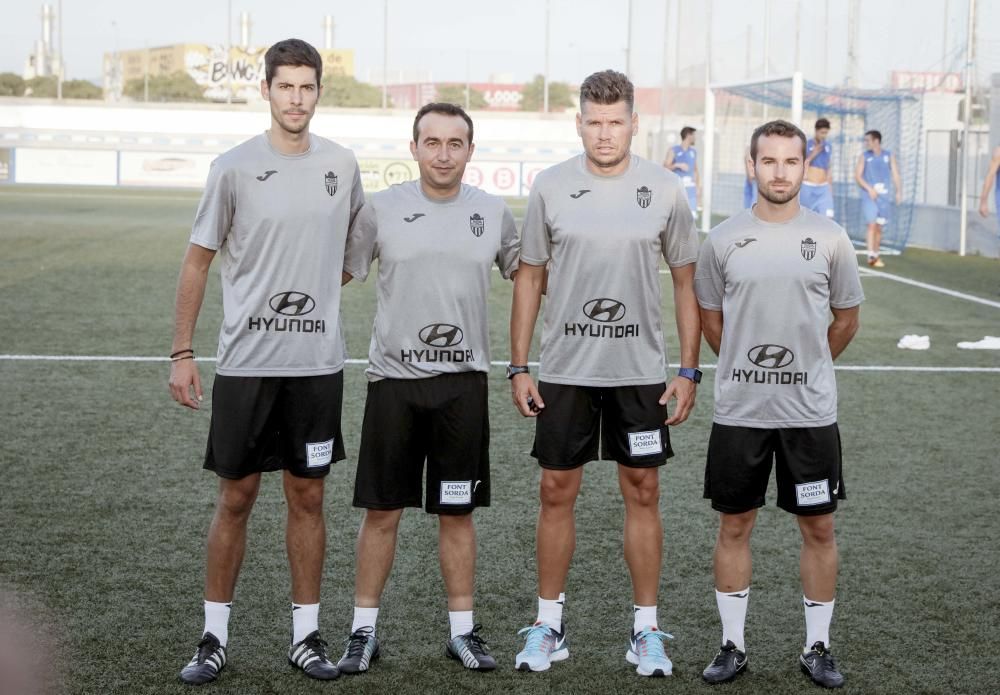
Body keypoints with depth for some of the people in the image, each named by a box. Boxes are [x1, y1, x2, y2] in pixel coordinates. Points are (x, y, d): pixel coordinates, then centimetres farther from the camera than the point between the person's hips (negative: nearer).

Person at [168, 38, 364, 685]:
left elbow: (356, 248, 21)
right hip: (245, 360, -2)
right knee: (236, 497, 4)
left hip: (318, 363, 2)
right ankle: (215, 636, 16)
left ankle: (307, 633, 18)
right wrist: (182, 352, -2)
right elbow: (198, 262, 1)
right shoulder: (235, 167, -4)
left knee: (308, 496, 8)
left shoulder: (342, 165, 4)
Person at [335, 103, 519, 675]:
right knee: (382, 511, 4)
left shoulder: (494, 213, 5)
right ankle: (365, 630, 16)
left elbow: (526, 275, 18)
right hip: (393, 378, -1)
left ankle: (463, 629, 19)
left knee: (458, 512, 8)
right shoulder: (382, 210, -1)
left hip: (464, 381, 1)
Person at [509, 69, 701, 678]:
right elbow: (530, 277, 5)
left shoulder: (665, 190, -1)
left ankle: (647, 629, 15)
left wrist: (689, 370, 0)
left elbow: (687, 281, 5)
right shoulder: (551, 188, 0)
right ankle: (549, 625, 17)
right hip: (564, 370, 0)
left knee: (643, 493, 5)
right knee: (557, 493, 5)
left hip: (641, 371, 0)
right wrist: (519, 366, 1)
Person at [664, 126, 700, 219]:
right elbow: (665, 167, -3)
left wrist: (698, 187, 16)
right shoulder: (673, 150, 2)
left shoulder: (693, 152, 16)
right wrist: (677, 165, -18)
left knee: (692, 213, -6)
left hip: (690, 186, 4)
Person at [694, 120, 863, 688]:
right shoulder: (724, 240, 0)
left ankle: (818, 647, 18)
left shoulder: (830, 238, -1)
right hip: (738, 411, 1)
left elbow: (847, 320, 10)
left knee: (819, 526, 5)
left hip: (811, 412, 0)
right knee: (735, 525, 7)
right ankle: (734, 646, 19)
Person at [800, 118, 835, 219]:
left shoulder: (828, 147, 9)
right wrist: (813, 155, -17)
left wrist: (830, 189, 18)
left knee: (828, 217, -13)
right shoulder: (806, 145, -5)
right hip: (807, 187, -3)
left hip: (823, 189, 3)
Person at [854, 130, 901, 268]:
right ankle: (871, 256, -18)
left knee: (879, 227, 8)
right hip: (869, 196, -2)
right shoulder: (864, 156, 3)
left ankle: (875, 255, 18)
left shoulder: (889, 156, 6)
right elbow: (857, 175, 0)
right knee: (872, 225, -14)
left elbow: (895, 174, 1)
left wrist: (899, 191, -13)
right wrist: (869, 188, -14)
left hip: (883, 196, 2)